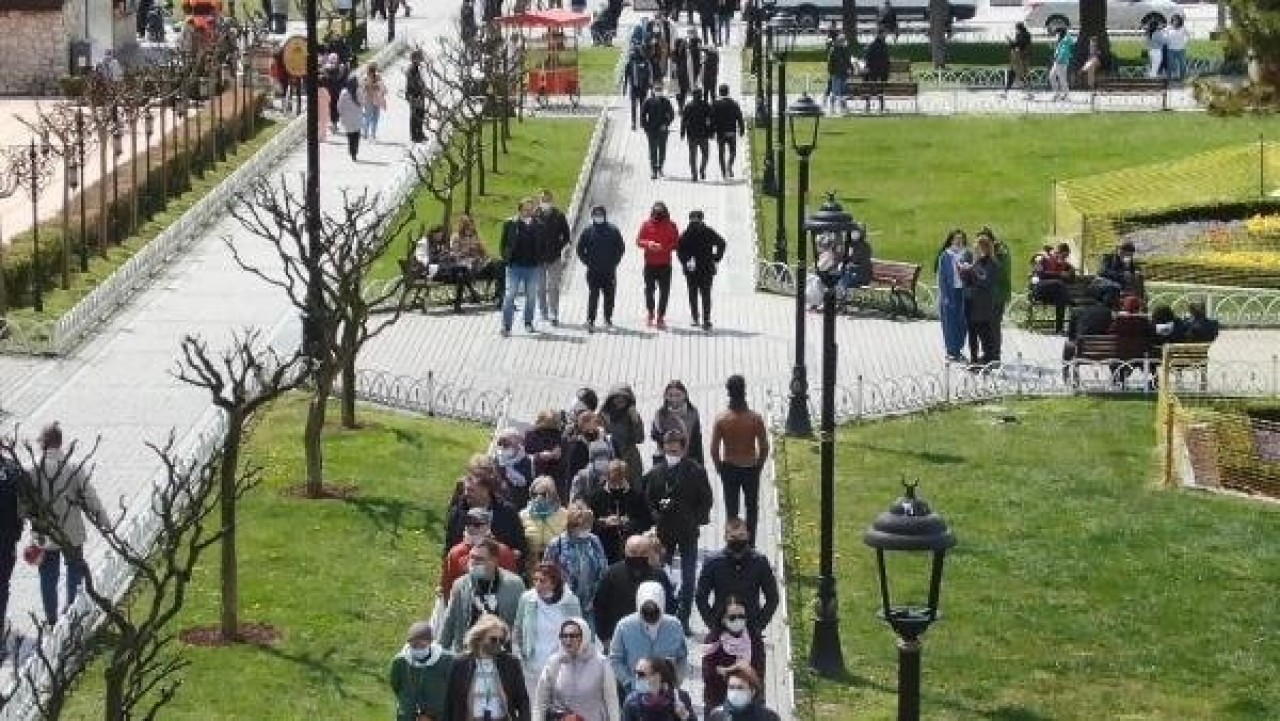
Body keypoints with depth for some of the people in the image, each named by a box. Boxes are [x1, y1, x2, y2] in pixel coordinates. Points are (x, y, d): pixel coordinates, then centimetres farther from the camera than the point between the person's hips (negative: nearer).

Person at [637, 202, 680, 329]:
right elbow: (638, 241, 5)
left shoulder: (671, 226, 3)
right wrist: (648, 244, -17)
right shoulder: (646, 225, 4)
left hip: (665, 264, -1)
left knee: (664, 292, -3)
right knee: (649, 290, 4)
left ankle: (661, 317, 2)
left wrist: (663, 247, -17)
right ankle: (650, 314, 22)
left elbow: (676, 243, 0)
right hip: (650, 263, 1)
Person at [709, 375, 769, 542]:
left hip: (729, 469, 0)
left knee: (731, 510, 12)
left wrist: (719, 468, 6)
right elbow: (764, 448, -8)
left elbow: (714, 449, -10)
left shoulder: (721, 419, -13)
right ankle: (750, 544, 16)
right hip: (751, 469, 0)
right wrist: (758, 467, 8)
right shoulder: (755, 418, -13)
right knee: (752, 508, 17)